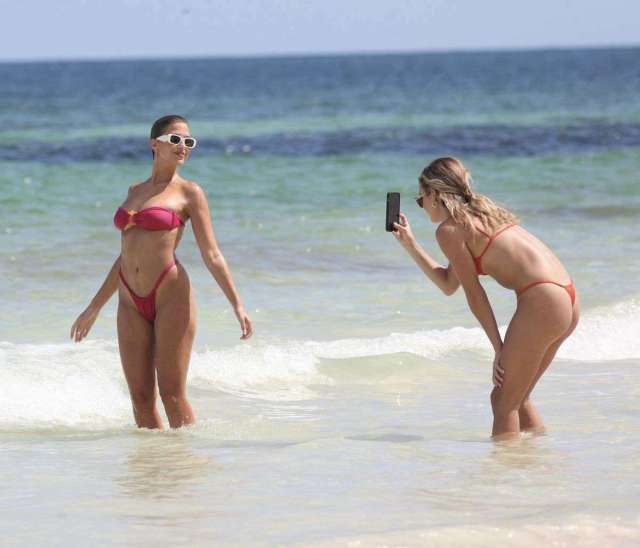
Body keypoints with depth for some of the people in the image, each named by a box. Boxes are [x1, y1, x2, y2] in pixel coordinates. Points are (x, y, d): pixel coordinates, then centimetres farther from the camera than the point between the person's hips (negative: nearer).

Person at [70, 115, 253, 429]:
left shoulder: (189, 193, 2)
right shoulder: (135, 191, 17)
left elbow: (211, 255, -2)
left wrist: (237, 305, -11)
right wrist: (94, 308, 25)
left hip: (171, 296, -5)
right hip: (131, 303, 5)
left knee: (172, 394, -6)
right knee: (140, 398, 3)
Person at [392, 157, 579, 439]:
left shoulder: (448, 230, -2)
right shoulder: (477, 215, 25)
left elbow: (474, 293, -3)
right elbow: (449, 284, 30)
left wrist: (499, 348, 0)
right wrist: (410, 244, 33)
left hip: (542, 299, -9)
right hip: (567, 299, 9)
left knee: (503, 400, -2)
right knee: (517, 396, 21)